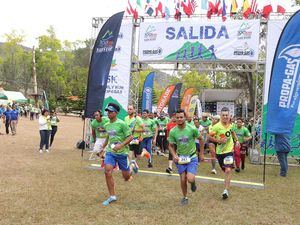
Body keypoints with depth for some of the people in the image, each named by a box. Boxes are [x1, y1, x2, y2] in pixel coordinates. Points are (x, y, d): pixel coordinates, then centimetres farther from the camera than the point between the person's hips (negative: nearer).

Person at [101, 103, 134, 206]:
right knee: (107, 172, -14)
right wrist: (103, 147, 24)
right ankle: (112, 196, -1)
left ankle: (132, 168, 44)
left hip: (122, 152, -4)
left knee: (125, 176, 6)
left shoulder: (122, 124, -13)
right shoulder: (106, 125, 7)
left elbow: (130, 137, -13)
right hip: (110, 152, 5)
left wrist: (121, 145, -23)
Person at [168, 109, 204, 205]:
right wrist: (174, 156, -15)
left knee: (190, 179, -16)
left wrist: (201, 153, 5)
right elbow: (171, 146, 2)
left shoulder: (192, 129, -15)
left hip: (192, 157, -2)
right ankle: (185, 197, 30)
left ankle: (193, 182, 22)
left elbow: (200, 139, 1)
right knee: (183, 180, 5)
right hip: (180, 158, 2)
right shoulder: (173, 131, -10)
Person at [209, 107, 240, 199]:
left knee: (228, 170, -15)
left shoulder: (230, 125, 1)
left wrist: (236, 140, 15)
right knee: (226, 170, 15)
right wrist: (219, 140, -22)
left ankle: (226, 190, -14)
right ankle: (227, 183, 45)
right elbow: (209, 137, -11)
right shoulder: (217, 126, -14)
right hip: (220, 151, -1)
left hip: (229, 150, 1)